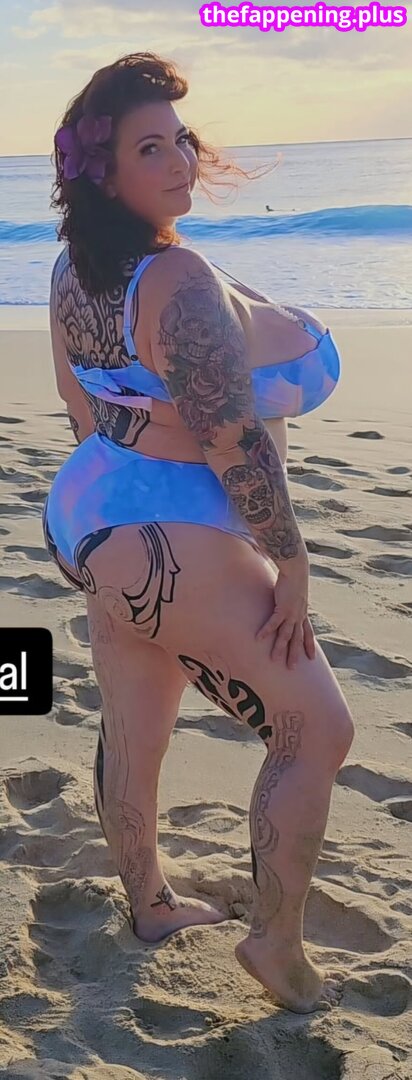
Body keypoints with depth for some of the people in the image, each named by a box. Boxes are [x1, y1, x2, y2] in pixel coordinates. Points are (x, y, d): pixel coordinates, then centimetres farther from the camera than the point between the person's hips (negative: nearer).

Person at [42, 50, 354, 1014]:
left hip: (89, 512, 10)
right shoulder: (179, 281, -24)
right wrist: (291, 561, -17)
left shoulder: (74, 270, 4)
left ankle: (148, 903, 41)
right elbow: (234, 439, -25)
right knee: (317, 731, 4)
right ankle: (278, 946, 13)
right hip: (174, 545, -10)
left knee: (133, 731, 22)